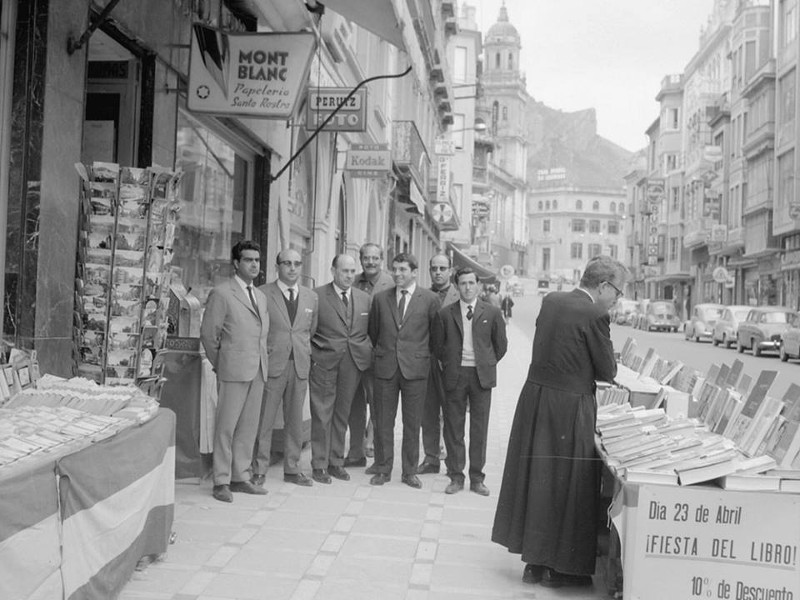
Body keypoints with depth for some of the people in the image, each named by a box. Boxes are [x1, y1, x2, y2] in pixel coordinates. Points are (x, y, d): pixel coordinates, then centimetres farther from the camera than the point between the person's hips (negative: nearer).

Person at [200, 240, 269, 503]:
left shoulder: (261, 296, 16)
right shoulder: (221, 293, -5)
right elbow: (208, 334, -4)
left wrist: (263, 362, 12)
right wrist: (220, 364, 1)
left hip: (258, 371, 7)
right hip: (233, 371, -7)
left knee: (249, 427, 10)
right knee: (226, 426, 0)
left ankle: (240, 477, 20)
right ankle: (221, 481, 8)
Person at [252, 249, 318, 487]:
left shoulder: (311, 296, 11)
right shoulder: (263, 294, -2)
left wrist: (305, 352, 11)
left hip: (300, 366, 4)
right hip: (271, 365, -4)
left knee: (295, 420, 10)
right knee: (264, 420, 0)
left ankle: (292, 468, 21)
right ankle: (259, 470, 11)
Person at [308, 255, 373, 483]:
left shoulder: (365, 299, 10)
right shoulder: (316, 296, -4)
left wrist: (367, 351, 3)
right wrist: (311, 353, -7)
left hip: (354, 362, 4)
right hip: (323, 362, -4)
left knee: (342, 414, 11)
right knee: (322, 414, 1)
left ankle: (336, 462, 22)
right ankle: (319, 465, 10)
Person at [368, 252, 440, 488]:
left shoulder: (430, 299, -2)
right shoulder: (380, 298, 6)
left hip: (415, 368, -2)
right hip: (385, 367, 2)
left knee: (412, 423, 6)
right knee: (383, 422, 7)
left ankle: (410, 471, 19)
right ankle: (383, 469, 19)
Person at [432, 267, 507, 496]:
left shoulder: (492, 313, 1)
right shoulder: (445, 314, 1)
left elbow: (501, 344, 10)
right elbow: (438, 345, 10)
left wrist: (487, 364, 11)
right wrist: (449, 365, 9)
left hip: (481, 375, 0)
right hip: (455, 375, 0)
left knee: (479, 428, 5)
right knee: (453, 427, 4)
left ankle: (477, 478, 15)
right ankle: (456, 476, 16)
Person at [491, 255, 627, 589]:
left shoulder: (550, 301, 7)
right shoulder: (594, 316, -15)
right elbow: (607, 372, -8)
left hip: (534, 398, 7)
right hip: (568, 408, -7)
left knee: (536, 479, 15)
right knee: (567, 483, 7)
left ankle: (535, 560, 28)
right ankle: (560, 568, 19)